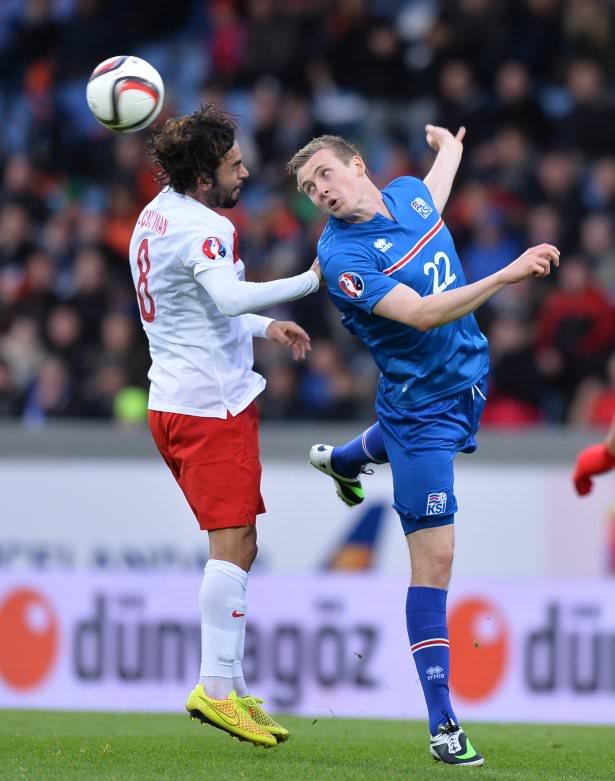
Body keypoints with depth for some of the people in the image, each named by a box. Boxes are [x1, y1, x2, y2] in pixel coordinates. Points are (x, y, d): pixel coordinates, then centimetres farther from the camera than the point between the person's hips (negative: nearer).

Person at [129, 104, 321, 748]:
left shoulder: (156, 217, 15)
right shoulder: (203, 229, -16)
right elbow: (229, 296, -35)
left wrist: (265, 326, 20)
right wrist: (310, 280, -38)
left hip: (172, 402, 10)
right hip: (213, 404, -10)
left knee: (235, 546, 12)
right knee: (232, 544, -11)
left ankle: (231, 688, 12)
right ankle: (216, 688, -15)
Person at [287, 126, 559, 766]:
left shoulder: (409, 194, -3)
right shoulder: (342, 256, -26)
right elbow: (421, 313, -35)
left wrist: (449, 144, 46)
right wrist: (508, 275, -41)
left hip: (468, 380, 8)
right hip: (423, 407, -8)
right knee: (433, 558, -11)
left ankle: (341, 458, 77)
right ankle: (442, 724, -8)